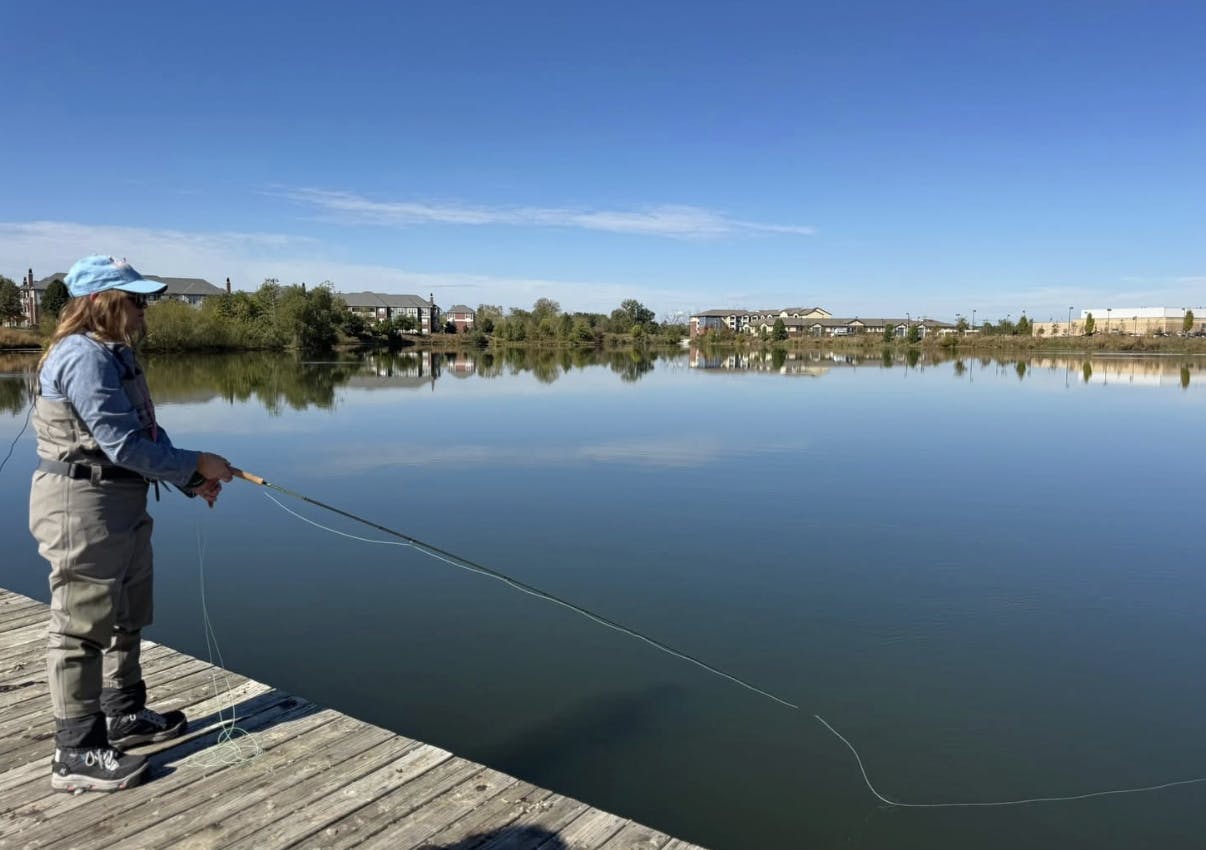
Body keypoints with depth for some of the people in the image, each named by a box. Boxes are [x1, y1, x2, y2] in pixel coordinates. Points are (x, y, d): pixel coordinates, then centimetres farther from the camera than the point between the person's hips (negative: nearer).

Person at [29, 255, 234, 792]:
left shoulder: (116, 354, 13)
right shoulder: (84, 358, -20)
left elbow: (146, 432, 13)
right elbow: (123, 442, -24)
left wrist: (191, 481, 3)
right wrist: (196, 465, -15)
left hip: (122, 505, 11)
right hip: (83, 507, -11)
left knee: (127, 617, 21)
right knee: (83, 627, -2)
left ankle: (124, 715, 36)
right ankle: (78, 753, 8)